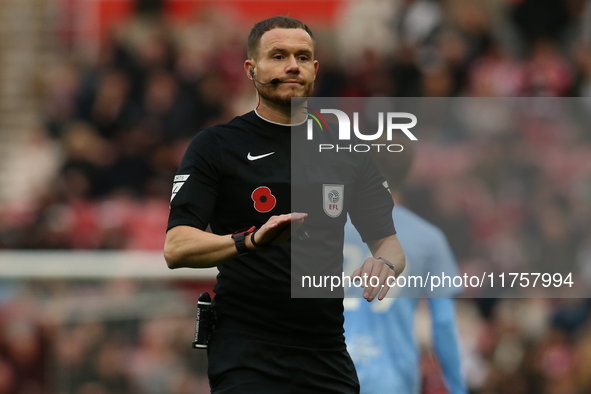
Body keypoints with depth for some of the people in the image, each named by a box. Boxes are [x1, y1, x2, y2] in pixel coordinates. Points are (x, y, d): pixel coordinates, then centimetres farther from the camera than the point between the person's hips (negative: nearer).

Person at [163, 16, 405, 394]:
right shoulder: (216, 145, 0)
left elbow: (387, 240, 13)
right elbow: (176, 248, -10)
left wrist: (385, 263, -12)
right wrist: (251, 240, -28)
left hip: (328, 358, 4)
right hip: (247, 355, -4)